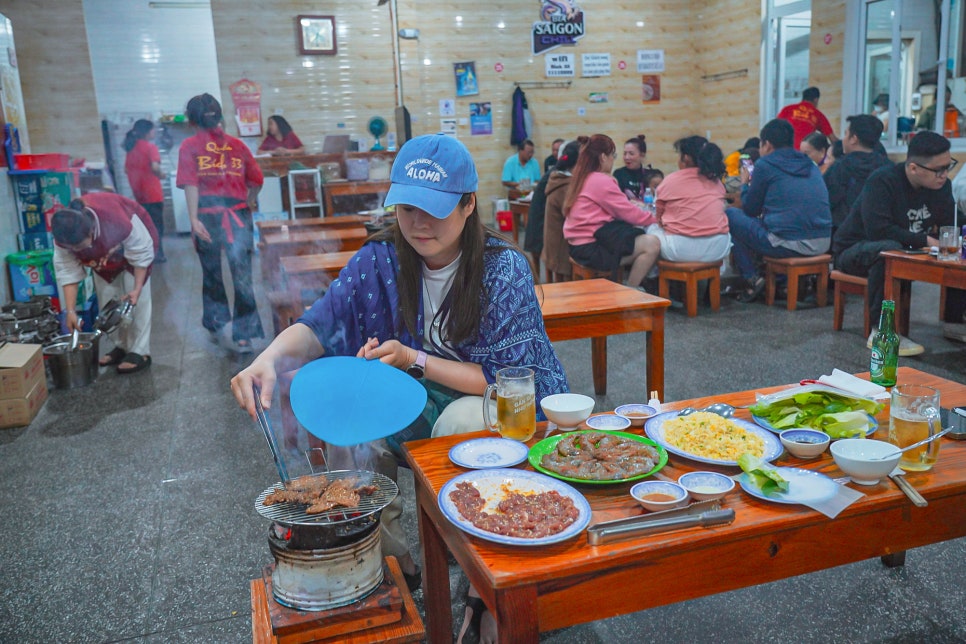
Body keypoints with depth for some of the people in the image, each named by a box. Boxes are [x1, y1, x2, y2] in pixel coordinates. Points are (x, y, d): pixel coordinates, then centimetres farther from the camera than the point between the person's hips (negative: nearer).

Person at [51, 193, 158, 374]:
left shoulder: (117, 221, -44)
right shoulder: (64, 237, -30)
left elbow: (141, 253, -29)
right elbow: (67, 272, -21)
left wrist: (137, 288, -30)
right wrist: (70, 311, -25)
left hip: (134, 244, -5)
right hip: (103, 254, 5)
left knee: (136, 299, -11)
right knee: (108, 300, 3)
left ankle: (140, 352, -7)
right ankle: (123, 346, 17)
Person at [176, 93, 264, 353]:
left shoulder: (190, 146, 3)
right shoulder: (237, 144, 9)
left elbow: (190, 184, -9)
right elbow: (256, 181, 10)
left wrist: (193, 219, -14)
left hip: (208, 215, -1)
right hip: (238, 214, 1)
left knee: (211, 273, 17)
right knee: (242, 275, 1)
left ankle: (215, 325, 30)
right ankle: (243, 335, 0)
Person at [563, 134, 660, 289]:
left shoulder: (582, 178, 16)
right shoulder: (601, 181, -13)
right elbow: (629, 213, -9)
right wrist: (654, 219, 6)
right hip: (591, 249, -11)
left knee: (644, 236, 15)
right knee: (652, 244, -19)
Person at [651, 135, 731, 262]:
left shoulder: (670, 180, 1)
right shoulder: (717, 181, 12)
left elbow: (659, 218, 9)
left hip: (680, 249, -4)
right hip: (717, 248, 4)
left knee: (652, 227, 22)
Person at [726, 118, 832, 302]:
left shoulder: (765, 165, -2)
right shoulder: (810, 165, 16)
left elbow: (751, 209, 6)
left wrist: (745, 184, 24)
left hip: (789, 245, -7)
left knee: (730, 215, 10)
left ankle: (752, 279, 6)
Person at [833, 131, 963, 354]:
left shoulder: (941, 185, 0)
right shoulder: (882, 181, -23)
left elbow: (951, 225, 8)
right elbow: (877, 230, -34)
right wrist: (925, 240, -30)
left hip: (906, 251, 8)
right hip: (855, 250, -7)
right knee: (889, 248, -40)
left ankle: (953, 321, 9)